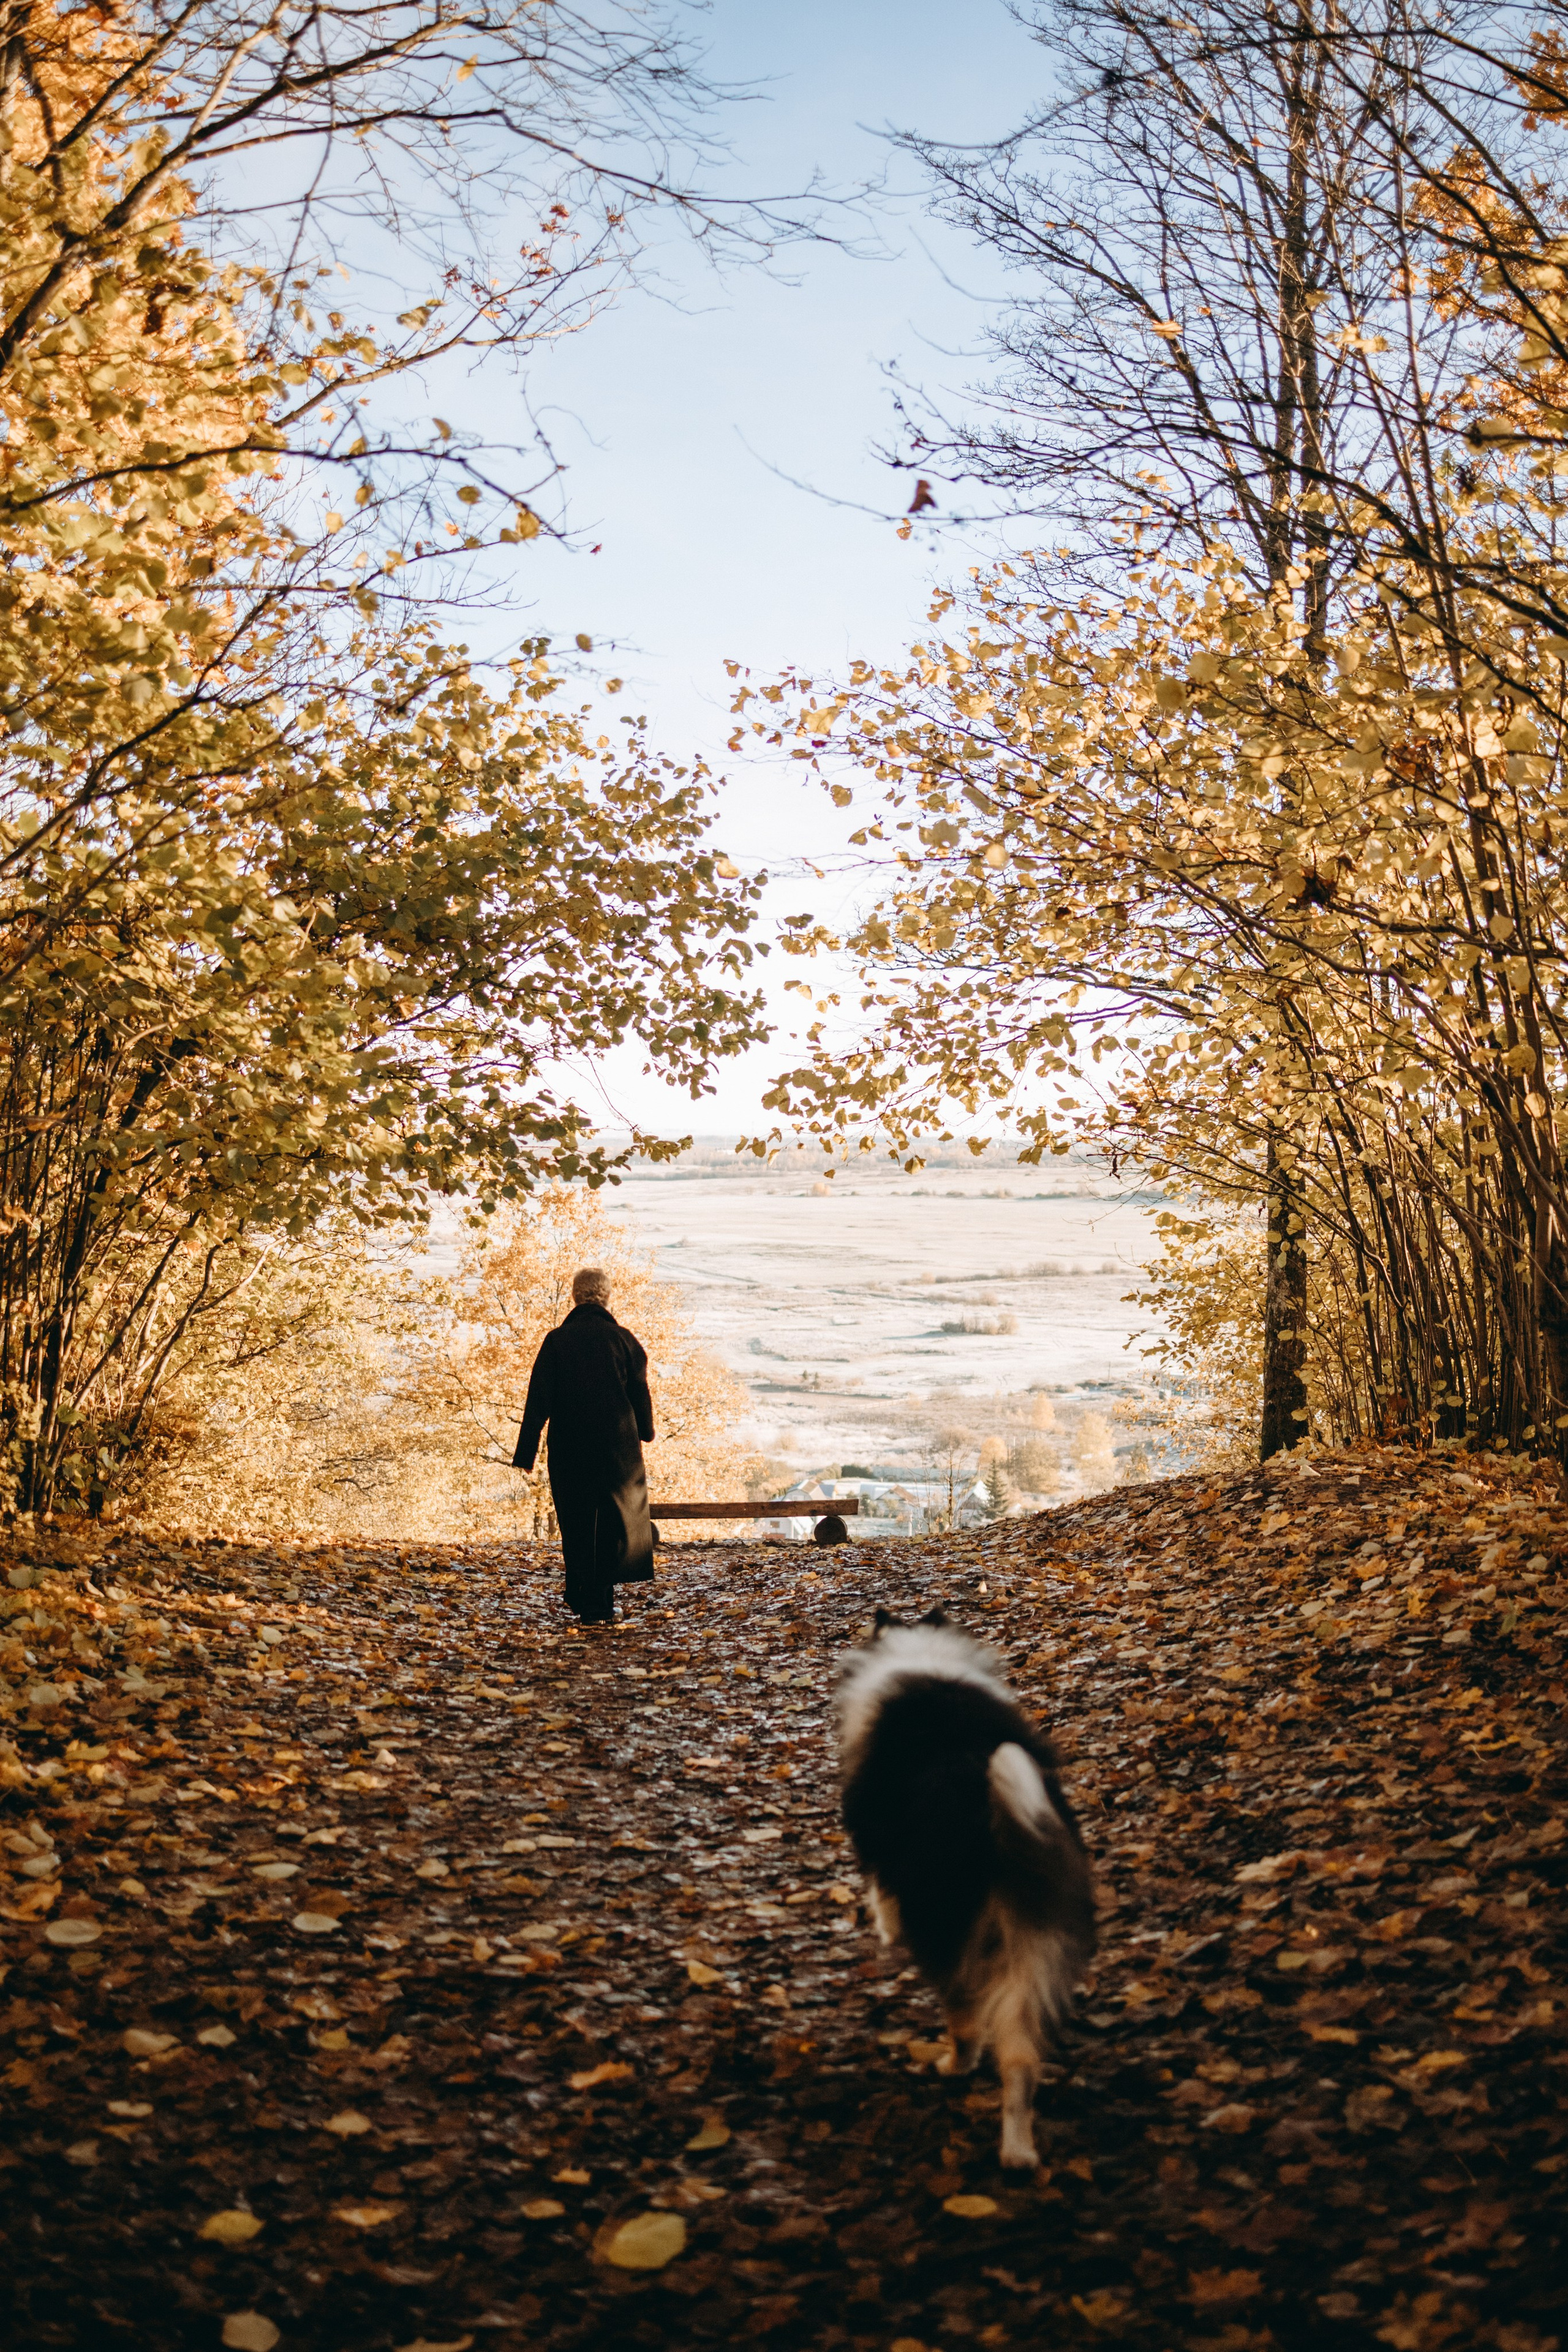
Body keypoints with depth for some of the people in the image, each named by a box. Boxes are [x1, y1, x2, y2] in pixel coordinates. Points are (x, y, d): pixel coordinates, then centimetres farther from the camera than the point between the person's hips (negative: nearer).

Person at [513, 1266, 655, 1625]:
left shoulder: (556, 1341, -4)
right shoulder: (623, 1339, -4)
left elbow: (538, 1400, -6)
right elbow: (641, 1392, 4)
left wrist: (526, 1453, -4)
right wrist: (646, 1433, 21)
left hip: (569, 1451, 0)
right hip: (618, 1449, 0)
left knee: (577, 1527, 12)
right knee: (615, 1521, 10)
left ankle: (584, 1601, 14)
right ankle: (601, 1604, 4)